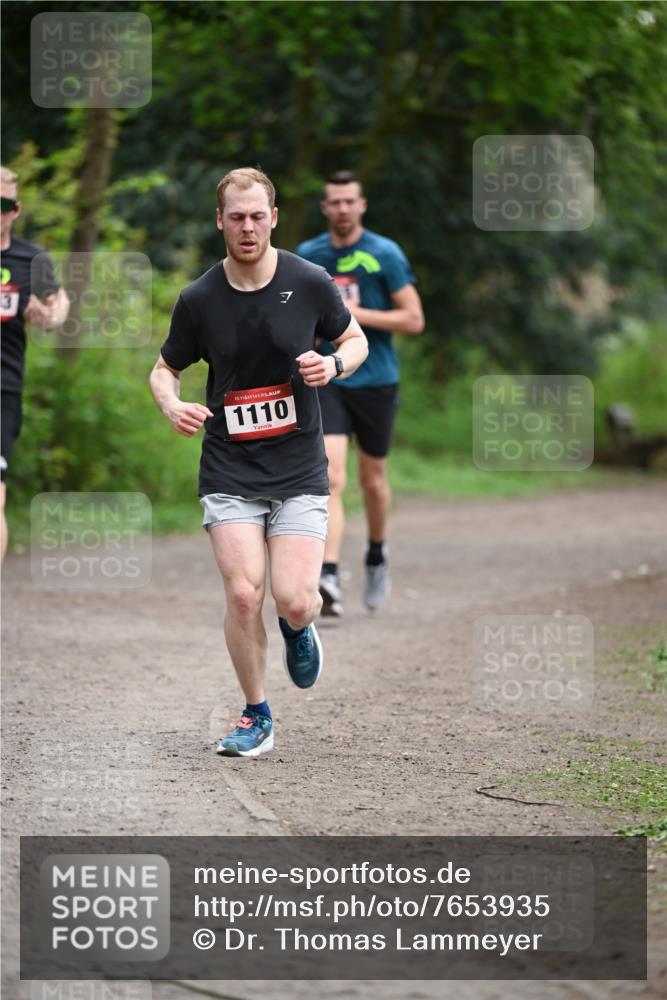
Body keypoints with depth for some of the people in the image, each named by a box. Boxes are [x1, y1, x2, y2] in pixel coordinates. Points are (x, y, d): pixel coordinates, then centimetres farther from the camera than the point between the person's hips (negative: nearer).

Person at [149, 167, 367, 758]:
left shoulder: (310, 283, -5)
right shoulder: (199, 299, -3)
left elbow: (355, 339, 11)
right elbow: (166, 368, 10)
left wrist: (333, 364, -12)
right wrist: (171, 404, -12)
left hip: (300, 470, 0)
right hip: (230, 471, 0)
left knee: (294, 601, -11)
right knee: (243, 594, -12)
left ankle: (299, 629, 29)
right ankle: (256, 717, 9)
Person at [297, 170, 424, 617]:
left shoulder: (385, 254, -4)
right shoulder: (308, 255, 6)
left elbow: (414, 319, -8)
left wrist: (358, 314, -16)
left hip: (377, 382, -1)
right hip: (328, 382, 1)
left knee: (373, 479, 12)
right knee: (331, 478, -16)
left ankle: (377, 558, 39)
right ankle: (329, 577, -26)